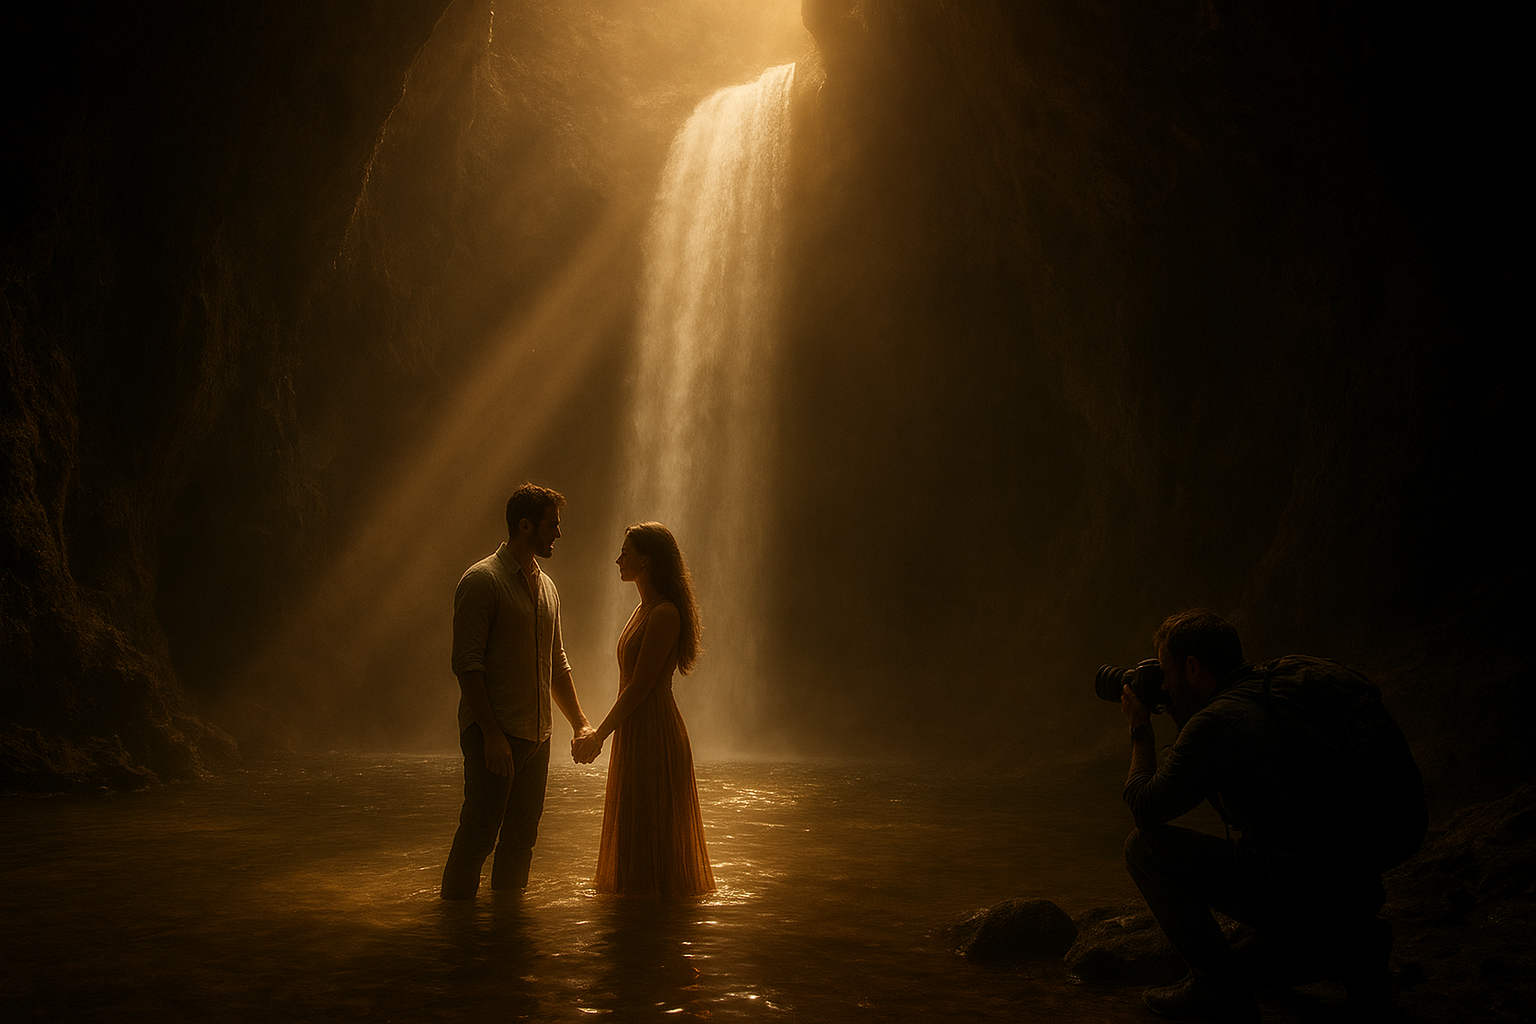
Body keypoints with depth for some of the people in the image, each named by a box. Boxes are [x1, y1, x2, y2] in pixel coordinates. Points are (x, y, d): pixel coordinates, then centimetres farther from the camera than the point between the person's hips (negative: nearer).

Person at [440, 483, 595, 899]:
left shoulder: (546, 586, 16)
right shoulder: (482, 580, -9)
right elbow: (466, 664, -15)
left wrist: (579, 722, 17)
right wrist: (492, 734, -20)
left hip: (536, 735, 8)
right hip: (493, 734, -8)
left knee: (521, 837, 11)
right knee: (479, 832, -5)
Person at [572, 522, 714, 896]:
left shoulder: (664, 614, -18)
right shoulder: (645, 609, 13)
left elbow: (640, 686, -20)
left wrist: (601, 734, -15)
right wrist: (599, 731, 15)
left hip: (654, 734, -10)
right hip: (635, 732, 10)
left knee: (650, 829, -1)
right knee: (635, 828, 17)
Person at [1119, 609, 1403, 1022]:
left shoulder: (1217, 721, -13)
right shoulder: (1281, 685, 14)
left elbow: (1145, 809, -6)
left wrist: (1140, 731, 8)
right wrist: (1182, 719, 22)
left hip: (1299, 891, -9)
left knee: (1145, 847, -3)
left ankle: (1219, 986, 1)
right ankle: (1349, 948, 15)